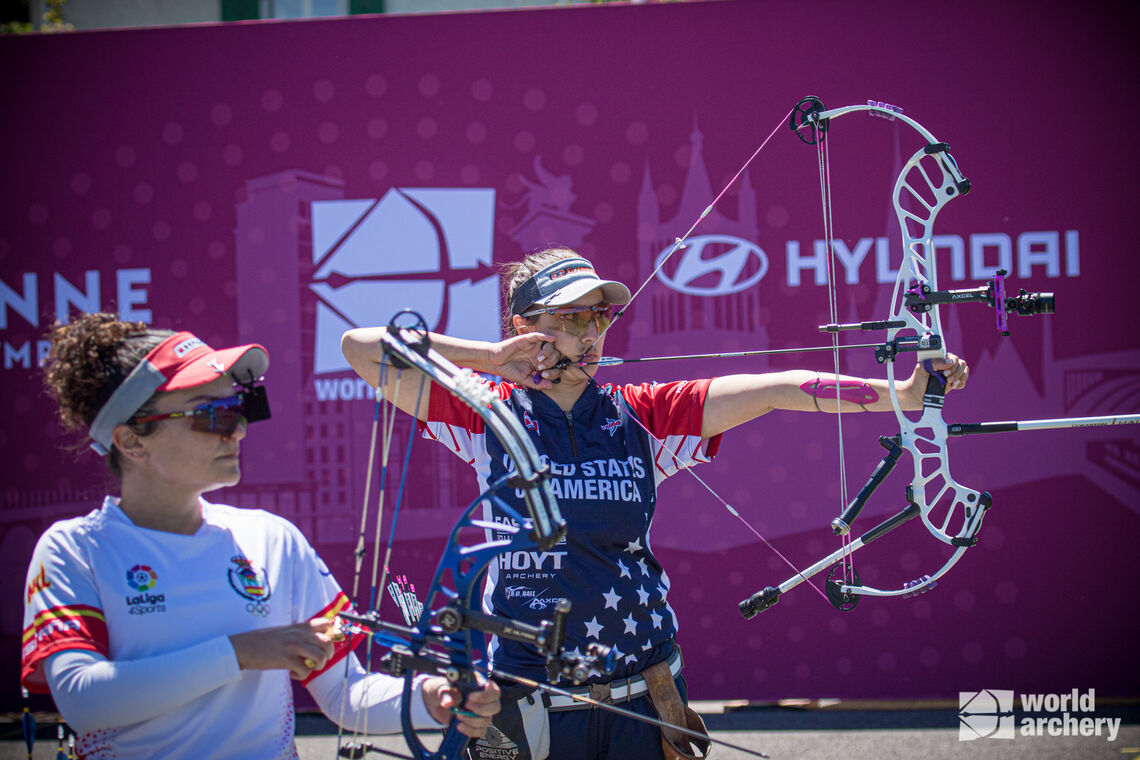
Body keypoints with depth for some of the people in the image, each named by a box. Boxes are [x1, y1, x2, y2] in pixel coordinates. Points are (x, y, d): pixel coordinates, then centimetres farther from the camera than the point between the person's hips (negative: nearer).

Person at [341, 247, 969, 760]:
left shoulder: (641, 414, 3)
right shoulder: (489, 415, -1)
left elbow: (775, 390, -5)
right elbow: (361, 347, -5)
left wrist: (901, 393, -14)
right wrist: (490, 358, -8)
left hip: (644, 698, 2)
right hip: (533, 698, -2)